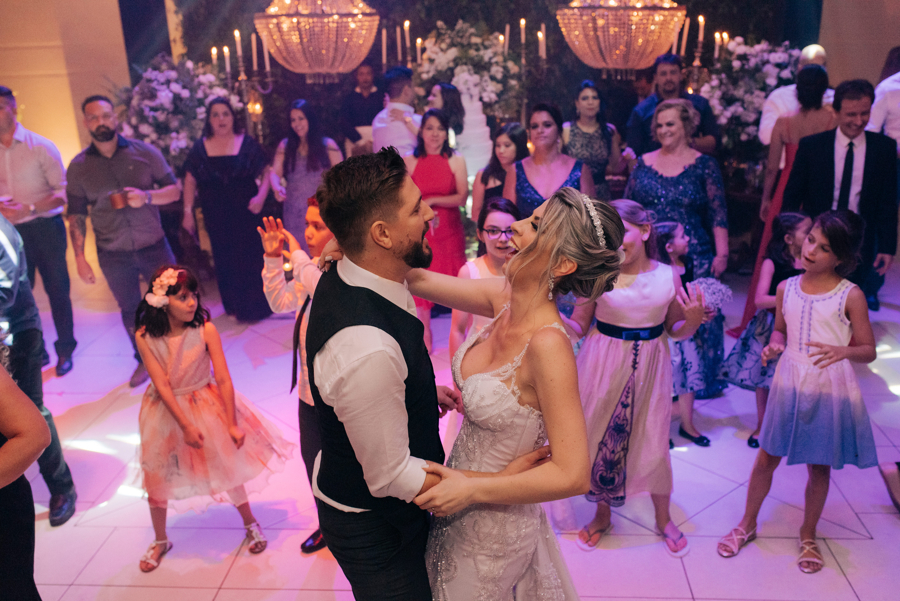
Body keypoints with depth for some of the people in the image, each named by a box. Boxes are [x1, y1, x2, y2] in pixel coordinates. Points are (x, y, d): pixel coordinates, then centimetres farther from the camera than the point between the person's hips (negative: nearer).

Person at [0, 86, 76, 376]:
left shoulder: (40, 146, -5)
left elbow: (62, 191, -9)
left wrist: (29, 208, -21)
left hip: (44, 227, -3)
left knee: (56, 288, 4)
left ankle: (64, 349, 19)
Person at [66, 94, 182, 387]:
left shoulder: (144, 152, -3)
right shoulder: (78, 166, 0)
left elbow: (174, 190, -1)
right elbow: (76, 216, 3)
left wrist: (146, 196, -20)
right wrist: (80, 257, -3)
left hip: (153, 246, -1)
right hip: (113, 255, 1)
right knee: (130, 311, 14)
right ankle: (144, 360, 32)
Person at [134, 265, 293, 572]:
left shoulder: (205, 329, -20)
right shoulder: (145, 337, -17)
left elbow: (224, 380, -17)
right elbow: (162, 385, -17)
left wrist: (232, 424, -16)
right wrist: (185, 426, -19)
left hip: (207, 405, -1)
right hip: (167, 410, 1)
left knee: (227, 465, 7)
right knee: (157, 477, 11)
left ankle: (251, 524, 32)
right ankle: (160, 541, 36)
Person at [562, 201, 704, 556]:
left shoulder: (667, 276, -4)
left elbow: (675, 331, 7)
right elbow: (578, 326, -3)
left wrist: (692, 321, -14)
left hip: (649, 368, 1)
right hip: (604, 367, -1)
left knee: (653, 441, 10)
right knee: (601, 437, 11)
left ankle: (663, 519, 36)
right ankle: (602, 515, 36)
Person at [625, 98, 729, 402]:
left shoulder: (703, 165, 3)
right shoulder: (644, 164, 10)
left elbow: (717, 214, 0)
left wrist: (721, 253, -7)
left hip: (693, 257, -2)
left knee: (702, 316, -1)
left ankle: (709, 377, 14)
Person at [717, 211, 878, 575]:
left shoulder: (851, 296, -9)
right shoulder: (786, 288, 1)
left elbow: (869, 351, -5)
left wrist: (843, 351, -26)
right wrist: (773, 346, -7)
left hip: (830, 391, -2)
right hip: (788, 385, 3)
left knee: (819, 467, 12)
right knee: (766, 458, 11)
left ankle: (808, 536, 34)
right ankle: (747, 525, 30)